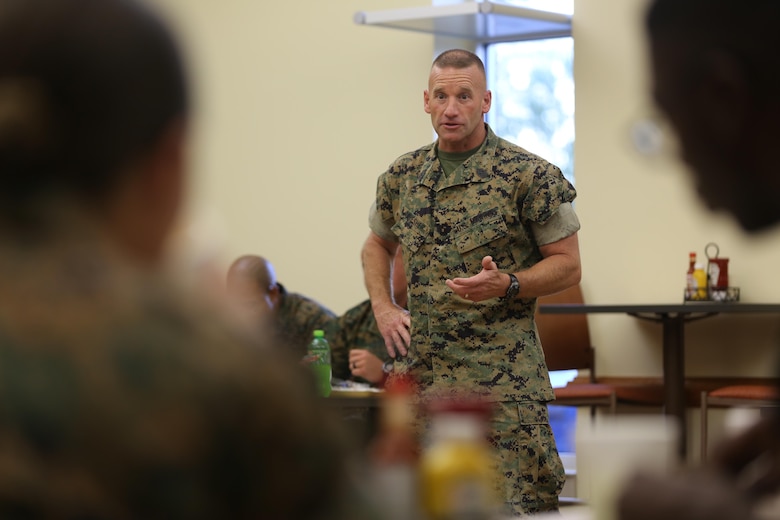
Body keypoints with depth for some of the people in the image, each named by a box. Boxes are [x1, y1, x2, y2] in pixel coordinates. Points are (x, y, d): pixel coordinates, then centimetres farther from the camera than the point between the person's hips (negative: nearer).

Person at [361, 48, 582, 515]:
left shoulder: (529, 175, -5)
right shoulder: (403, 175, 10)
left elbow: (567, 266, -1)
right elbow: (377, 245, 27)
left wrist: (505, 285, -18)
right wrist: (383, 307, 11)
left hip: (502, 375, -5)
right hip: (419, 370, 5)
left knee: (515, 504, -9)